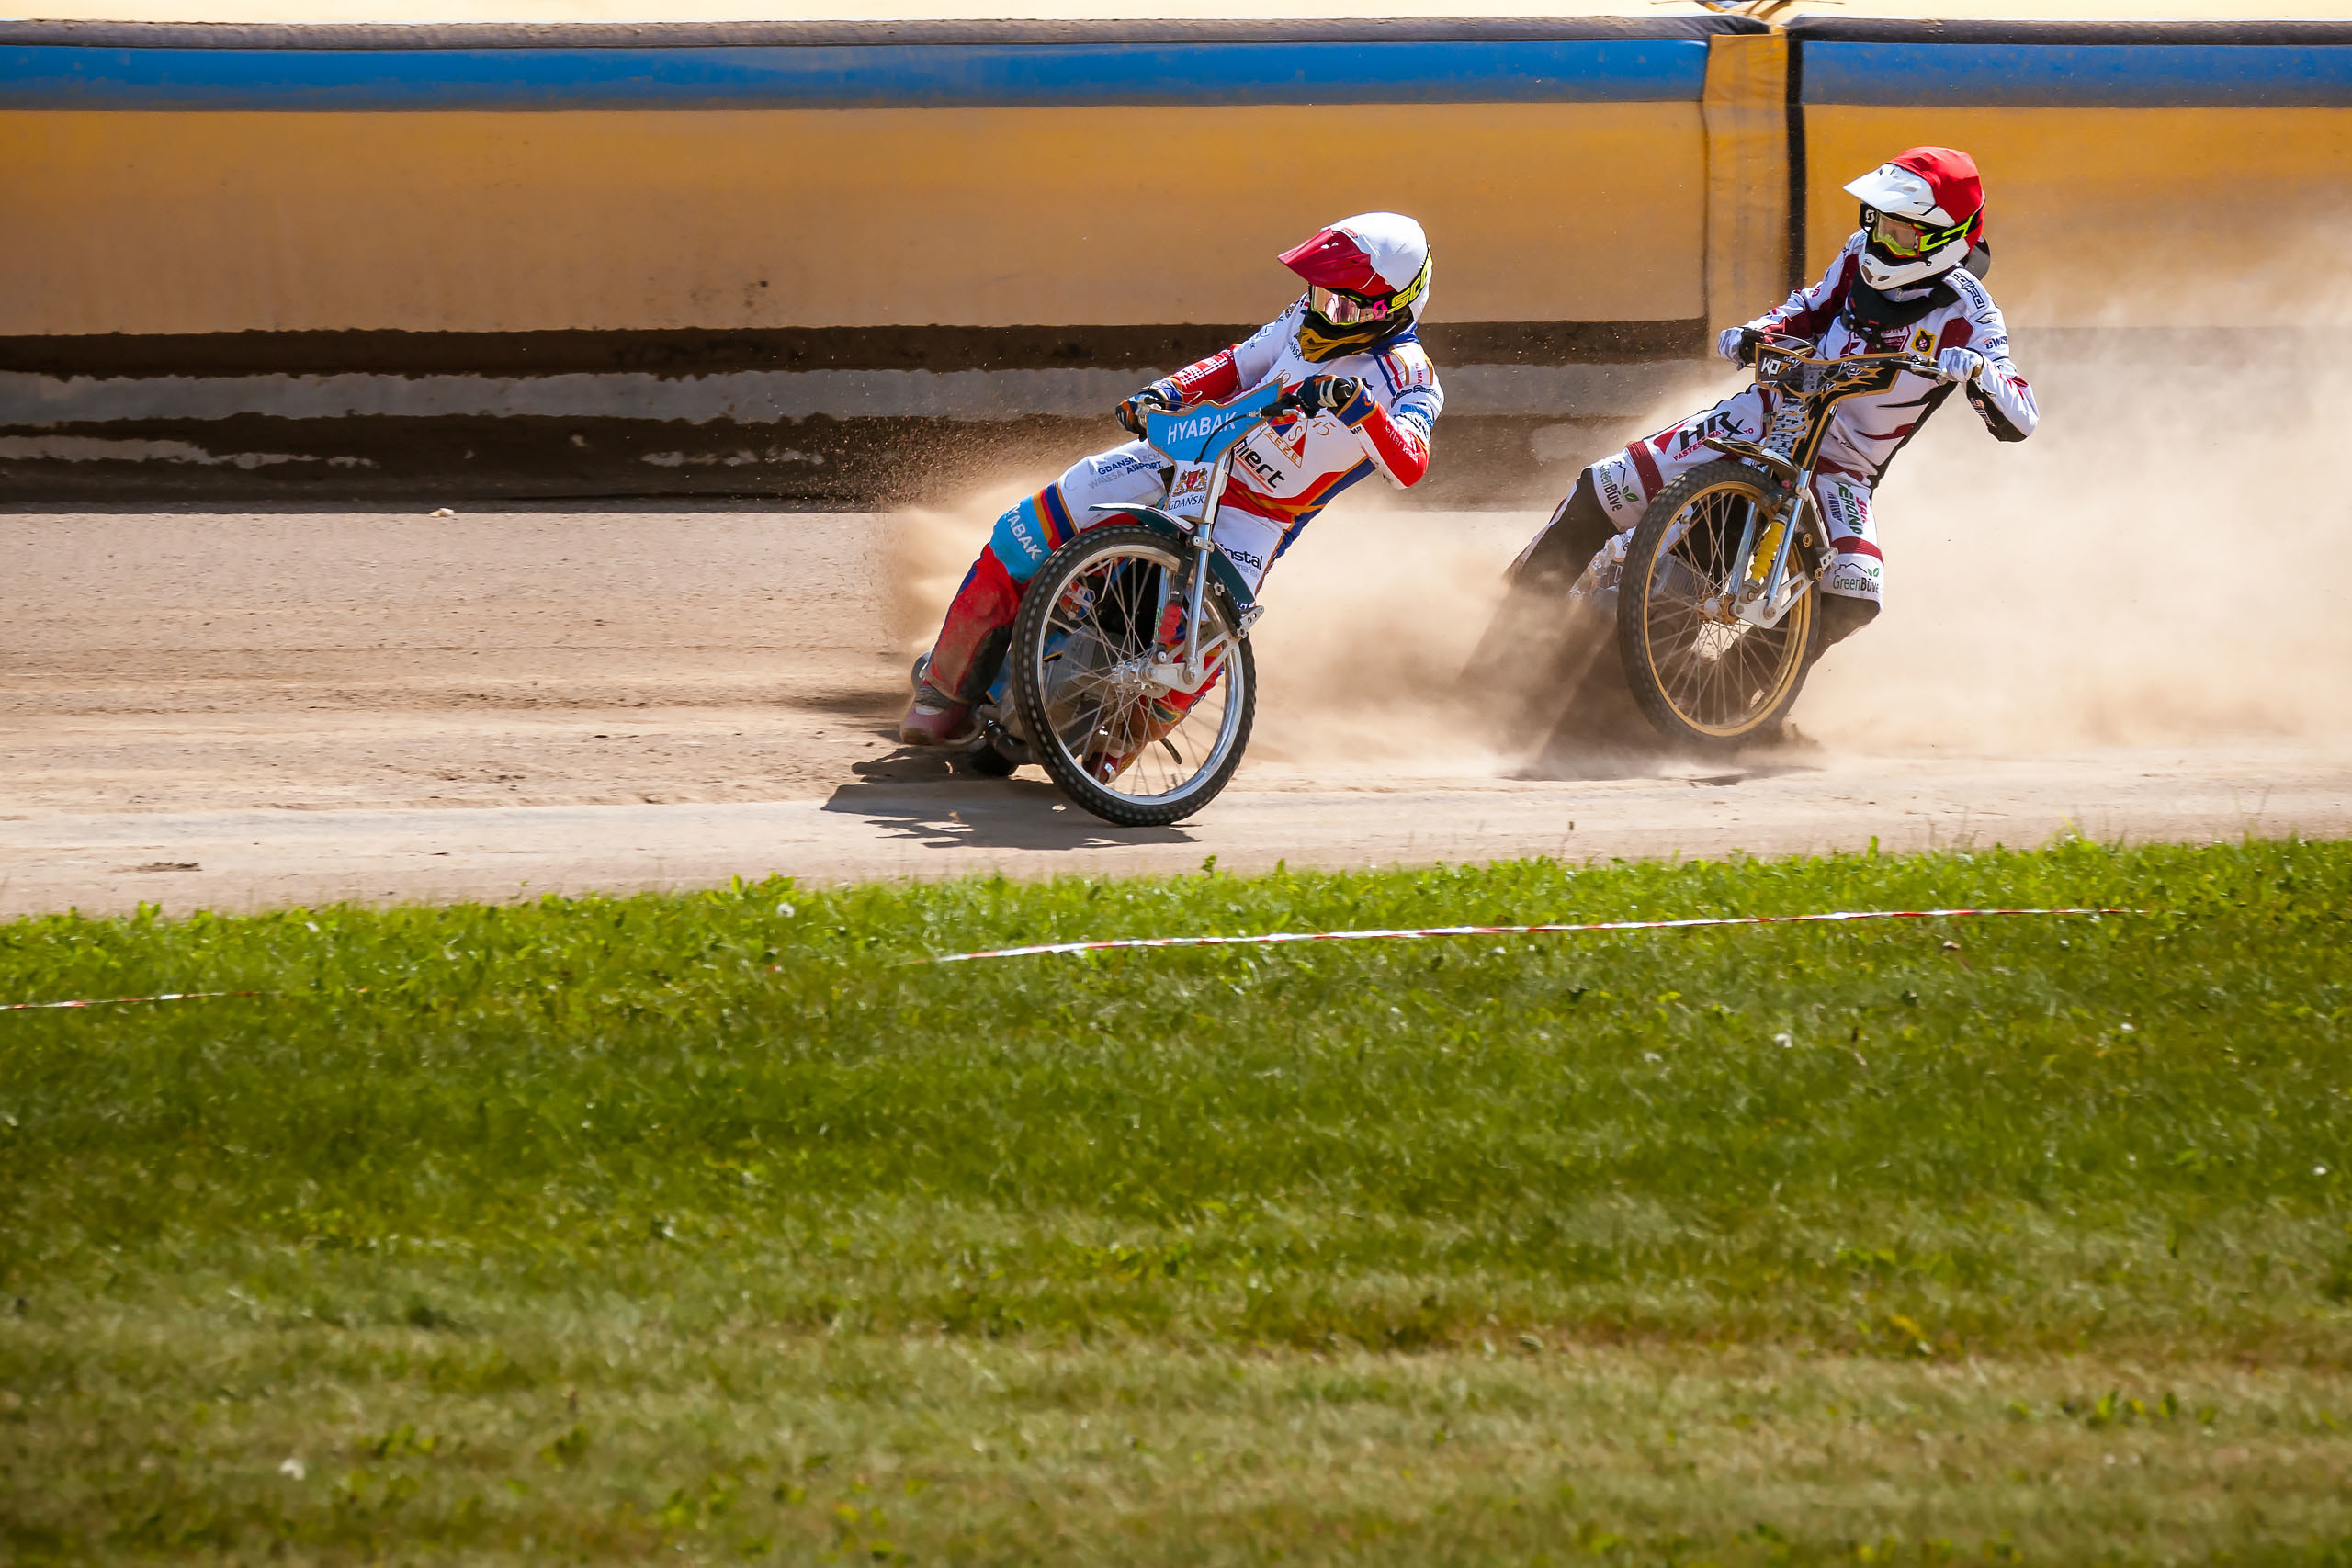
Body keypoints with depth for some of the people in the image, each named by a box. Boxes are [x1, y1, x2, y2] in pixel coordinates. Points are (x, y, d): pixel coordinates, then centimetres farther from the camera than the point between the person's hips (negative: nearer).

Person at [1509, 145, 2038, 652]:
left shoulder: (1966, 314, -14)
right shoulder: (1862, 253, -1)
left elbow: (2019, 420, -21)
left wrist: (1978, 371, -42)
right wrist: (1756, 332, -4)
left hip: (1846, 462, -3)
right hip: (1778, 407, 3)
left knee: (1854, 596, -28)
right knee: (1612, 486, -13)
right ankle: (1525, 592, 7)